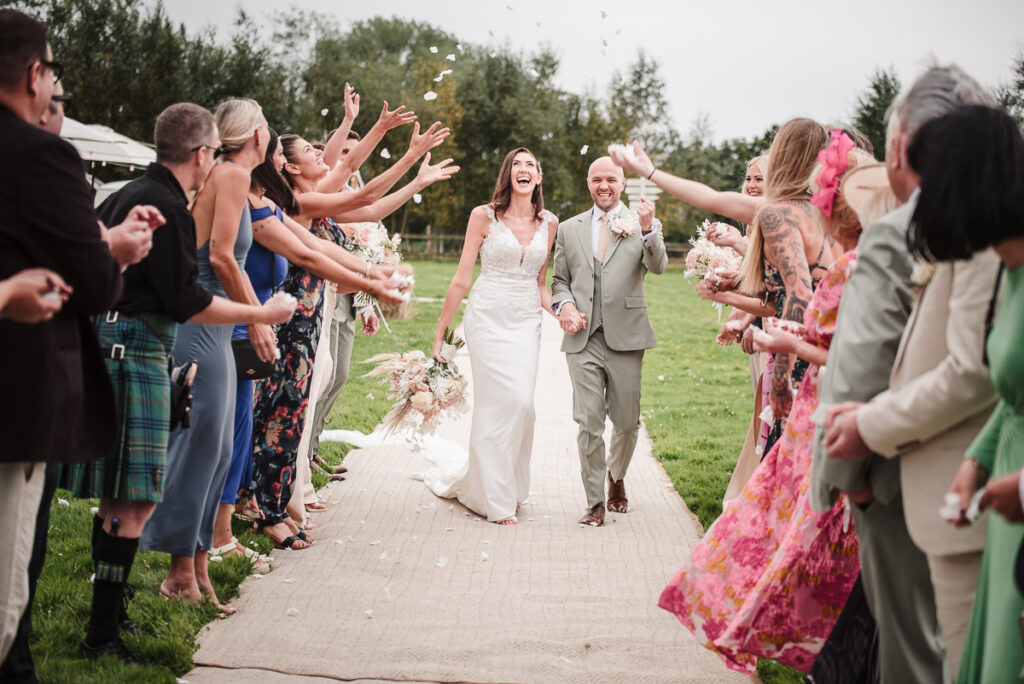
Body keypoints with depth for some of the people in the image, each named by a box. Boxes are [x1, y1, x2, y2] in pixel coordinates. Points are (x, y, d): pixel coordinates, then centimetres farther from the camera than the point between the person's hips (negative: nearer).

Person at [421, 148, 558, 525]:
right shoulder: (484, 216, -2)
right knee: (505, 401, -11)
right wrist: (440, 331, 0)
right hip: (488, 317, -4)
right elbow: (461, 279, 0)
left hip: (526, 321, 4)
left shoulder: (548, 222, 9)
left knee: (521, 404, -3)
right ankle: (496, 501, 3)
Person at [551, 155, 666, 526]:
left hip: (625, 339, -1)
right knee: (589, 423, -4)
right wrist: (565, 305, -3)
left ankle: (616, 478, 36)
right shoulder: (569, 229, 14)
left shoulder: (644, 225, 6)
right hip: (583, 340, 1)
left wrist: (647, 231, -29)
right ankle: (595, 502, 7)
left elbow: (658, 266, -11)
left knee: (627, 422, 7)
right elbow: (559, 280, 18)